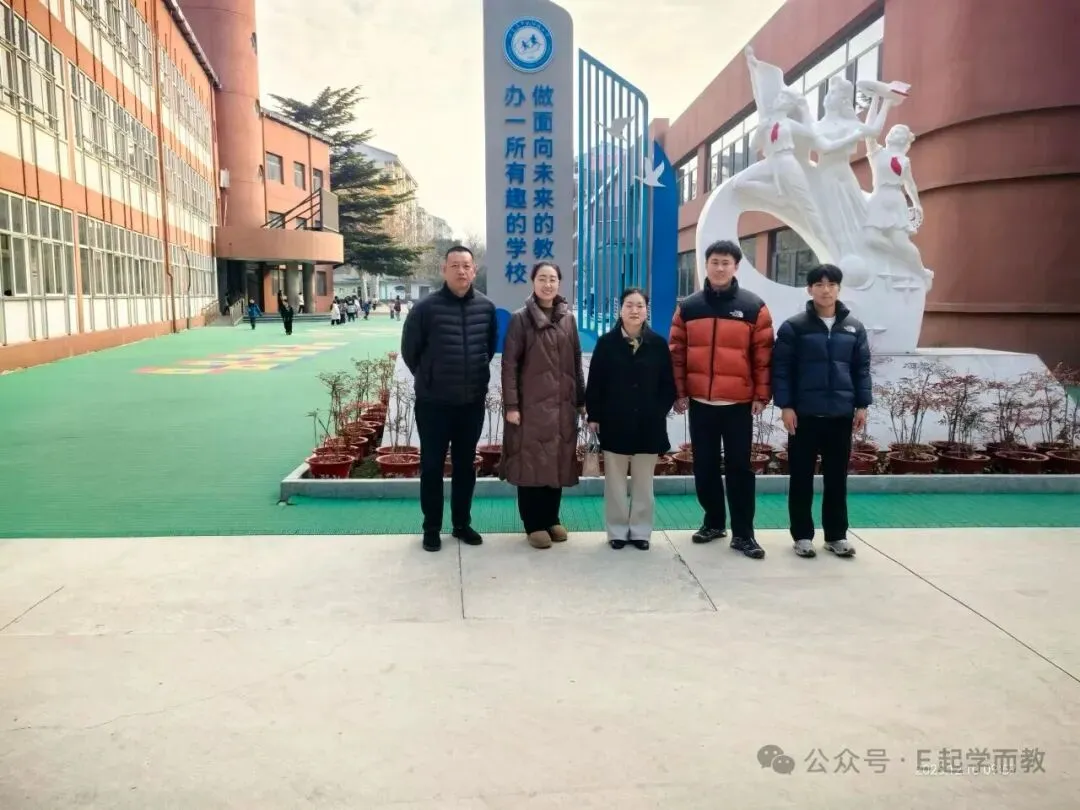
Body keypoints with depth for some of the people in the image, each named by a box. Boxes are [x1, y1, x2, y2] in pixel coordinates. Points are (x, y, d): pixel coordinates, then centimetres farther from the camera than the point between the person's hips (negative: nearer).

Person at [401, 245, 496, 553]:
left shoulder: (486, 307, -1)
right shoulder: (426, 307, -12)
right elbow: (409, 350, -1)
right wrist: (428, 378, 8)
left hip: (473, 402, 3)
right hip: (433, 402, -3)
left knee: (465, 465, 14)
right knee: (432, 466, 6)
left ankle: (462, 524, 29)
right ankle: (431, 528, 20)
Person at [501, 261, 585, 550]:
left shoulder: (568, 318, 10)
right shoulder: (520, 319, -3)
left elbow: (576, 362, 13)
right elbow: (509, 364, -7)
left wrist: (581, 399, 10)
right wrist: (511, 405, -12)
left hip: (563, 404, 4)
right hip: (531, 404, -4)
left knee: (558, 461, 10)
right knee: (532, 462, 0)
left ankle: (552, 518, 23)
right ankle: (533, 524, 11)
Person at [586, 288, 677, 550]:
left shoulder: (658, 344, 1)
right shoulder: (607, 342, -2)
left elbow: (668, 385, 4)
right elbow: (595, 383, -1)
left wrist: (659, 412, -4)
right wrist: (594, 416, -4)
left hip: (648, 424, 1)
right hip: (614, 423, -1)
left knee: (643, 482, 9)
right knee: (615, 481, 7)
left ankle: (640, 530, 20)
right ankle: (617, 531, 17)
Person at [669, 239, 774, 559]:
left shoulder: (754, 307, -1)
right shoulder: (688, 307, 5)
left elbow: (763, 354, -1)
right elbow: (677, 353, 5)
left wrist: (761, 395, -4)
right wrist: (679, 393, 1)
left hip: (739, 403, -2)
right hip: (699, 402, 2)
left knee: (739, 467, 2)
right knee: (705, 466, 10)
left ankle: (743, 533, 9)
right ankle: (714, 521, 26)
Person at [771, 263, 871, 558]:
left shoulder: (854, 328, 7)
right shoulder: (793, 327, -3)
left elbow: (862, 369, 10)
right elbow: (781, 369, -5)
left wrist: (862, 405, 5)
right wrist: (785, 406, -11)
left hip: (841, 415, 3)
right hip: (804, 414, -3)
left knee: (837, 477, 10)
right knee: (801, 477, 5)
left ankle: (836, 535, 21)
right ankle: (802, 535, 15)